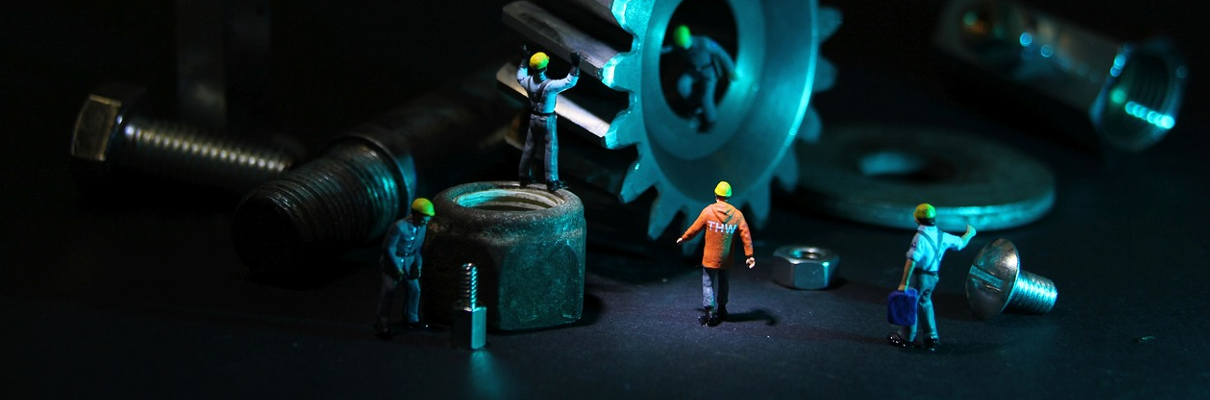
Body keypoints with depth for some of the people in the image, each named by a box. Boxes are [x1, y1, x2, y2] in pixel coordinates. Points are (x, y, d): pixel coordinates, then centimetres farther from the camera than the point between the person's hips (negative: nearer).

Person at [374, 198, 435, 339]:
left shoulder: (422, 226, -7)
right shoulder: (399, 227, -29)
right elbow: (388, 248, -21)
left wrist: (418, 264, 0)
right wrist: (397, 268, -18)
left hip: (409, 260, 7)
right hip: (393, 259, -7)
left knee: (414, 289, 10)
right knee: (389, 291, -12)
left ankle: (411, 320, 30)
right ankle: (381, 326, -8)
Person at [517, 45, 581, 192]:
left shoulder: (528, 82, -11)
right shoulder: (549, 85, -28)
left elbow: (520, 76, 14)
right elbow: (570, 82, -29)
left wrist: (524, 59, 21)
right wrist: (575, 66, -28)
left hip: (533, 118, 6)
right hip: (547, 119, -6)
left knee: (529, 146, 16)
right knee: (551, 148, -1)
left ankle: (523, 176, 26)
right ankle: (552, 181, -4)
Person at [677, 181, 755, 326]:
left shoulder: (708, 211, -12)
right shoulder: (737, 214, -6)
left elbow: (695, 228, -3)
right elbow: (745, 235, -6)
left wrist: (683, 238, 15)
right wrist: (749, 255, -2)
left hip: (710, 257, -3)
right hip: (726, 258, 3)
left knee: (708, 284, 2)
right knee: (723, 283, 21)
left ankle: (709, 312, -8)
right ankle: (721, 309, 33)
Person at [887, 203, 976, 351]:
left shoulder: (920, 237, -24)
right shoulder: (942, 236, -2)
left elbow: (911, 261, -28)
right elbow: (960, 243, 14)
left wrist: (904, 282, -25)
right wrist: (969, 233, 36)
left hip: (918, 276, -7)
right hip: (932, 277, 7)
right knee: (924, 303, 24)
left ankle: (906, 337, 22)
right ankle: (931, 336, 26)